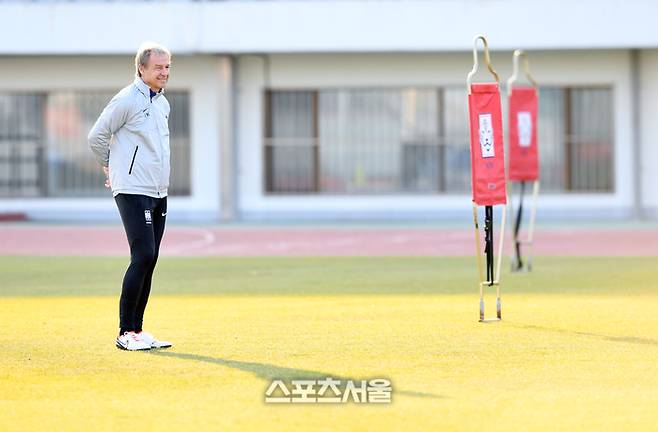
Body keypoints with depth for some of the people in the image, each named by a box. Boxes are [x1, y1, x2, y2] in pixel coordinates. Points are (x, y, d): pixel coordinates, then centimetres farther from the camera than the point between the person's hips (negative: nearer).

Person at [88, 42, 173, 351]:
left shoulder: (163, 103, 16)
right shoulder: (127, 100, -11)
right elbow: (97, 136, -8)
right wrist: (111, 168, 6)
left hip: (158, 194, 8)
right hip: (133, 192, -8)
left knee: (149, 261, 7)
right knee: (143, 256, -14)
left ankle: (137, 330, 12)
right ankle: (126, 333, -10)